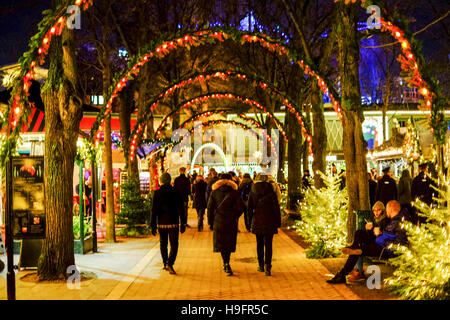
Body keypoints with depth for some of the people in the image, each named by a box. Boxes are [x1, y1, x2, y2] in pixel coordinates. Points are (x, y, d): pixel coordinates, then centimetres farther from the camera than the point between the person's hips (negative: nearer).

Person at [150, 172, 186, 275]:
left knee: (163, 244, 18)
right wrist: (183, 224, 4)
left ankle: (165, 264, 24)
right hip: (173, 224, -1)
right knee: (174, 245, 1)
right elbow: (181, 209, -2)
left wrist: (153, 225, 0)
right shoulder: (175, 192, -4)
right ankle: (170, 263, -17)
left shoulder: (157, 193, -5)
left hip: (161, 224, 1)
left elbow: (154, 210, -5)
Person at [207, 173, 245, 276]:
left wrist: (210, 222, 7)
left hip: (218, 221, 0)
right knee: (229, 242, 12)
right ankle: (226, 264, 7)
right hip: (231, 221, 0)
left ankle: (226, 264, 2)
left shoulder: (214, 192, 1)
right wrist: (235, 216, 11)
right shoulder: (235, 192, -2)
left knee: (221, 242, 10)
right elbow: (240, 207, -6)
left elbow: (210, 208, 1)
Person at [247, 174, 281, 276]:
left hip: (257, 221, 2)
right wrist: (278, 222, 1)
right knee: (268, 244, 0)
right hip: (269, 221, -2)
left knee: (259, 244, 15)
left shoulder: (252, 192, 0)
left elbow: (250, 208, 4)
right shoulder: (271, 191, -7)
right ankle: (267, 265, -15)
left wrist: (250, 222, 11)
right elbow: (276, 207, -5)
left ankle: (261, 265, 22)